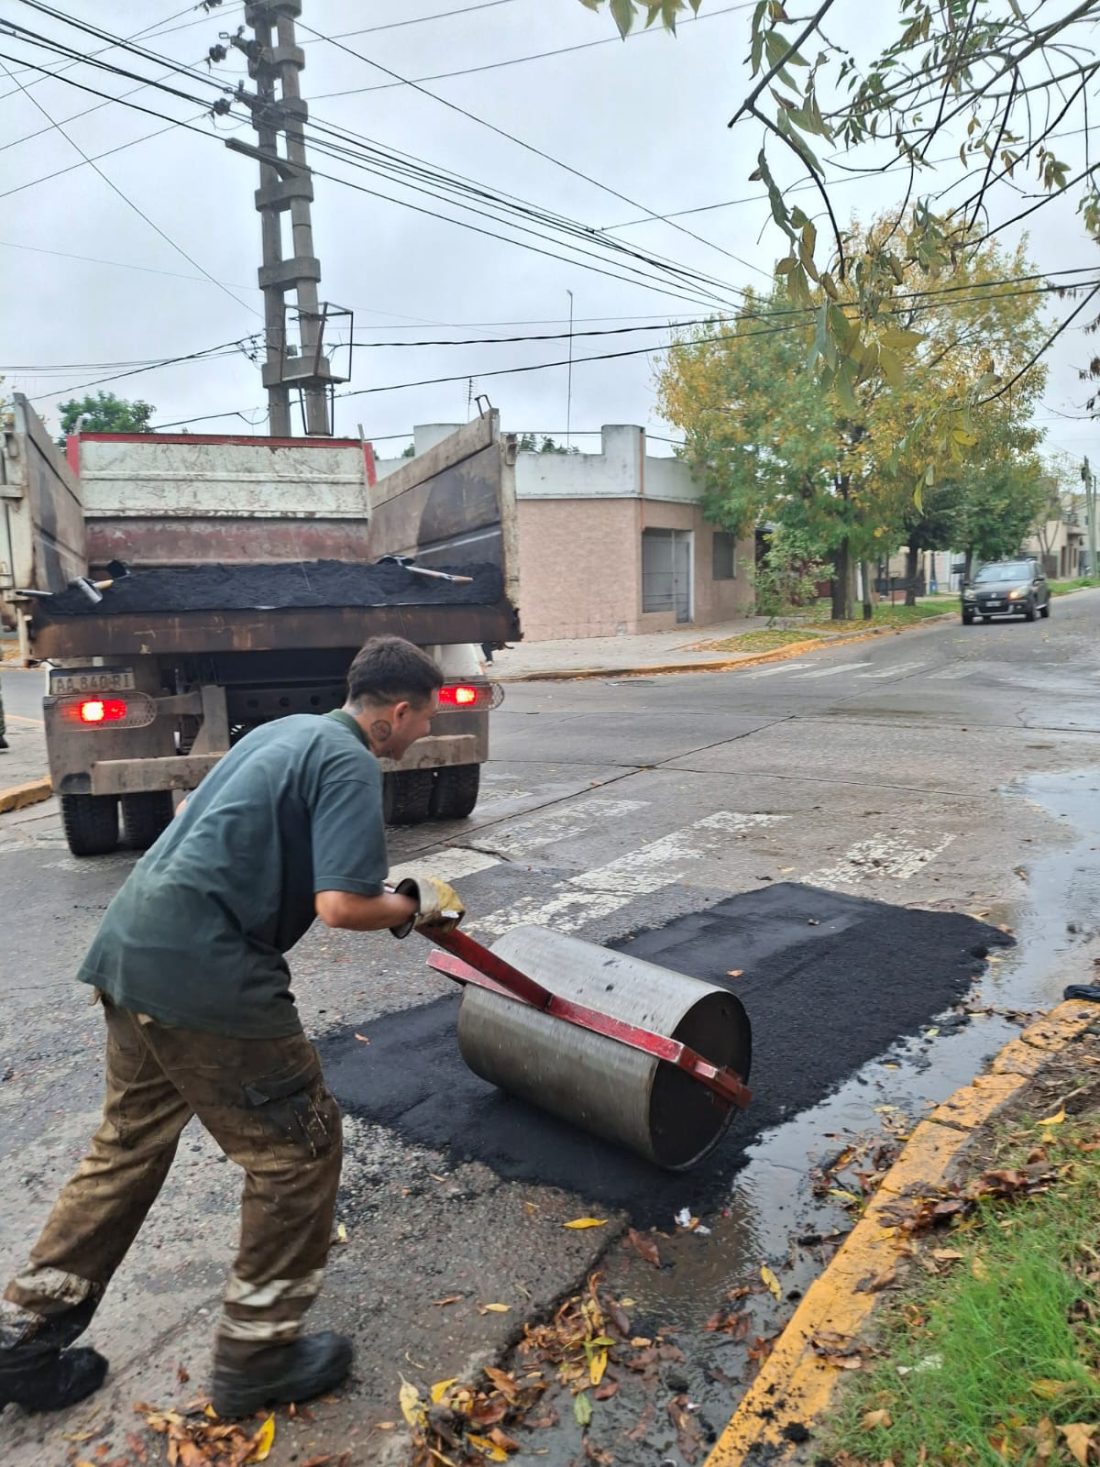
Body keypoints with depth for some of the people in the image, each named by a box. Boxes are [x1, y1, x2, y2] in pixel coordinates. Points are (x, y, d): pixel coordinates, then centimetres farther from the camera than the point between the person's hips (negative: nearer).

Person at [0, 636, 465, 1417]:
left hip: (132, 947, 10)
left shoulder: (289, 730, 18)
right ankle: (259, 1353, 22)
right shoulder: (352, 764, -11)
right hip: (205, 974, -10)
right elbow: (339, 906, -21)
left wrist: (389, 896, 23)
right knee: (300, 1147, 7)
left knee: (129, 1146, 24)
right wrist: (414, 905, -1)